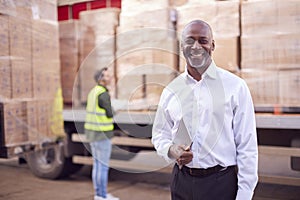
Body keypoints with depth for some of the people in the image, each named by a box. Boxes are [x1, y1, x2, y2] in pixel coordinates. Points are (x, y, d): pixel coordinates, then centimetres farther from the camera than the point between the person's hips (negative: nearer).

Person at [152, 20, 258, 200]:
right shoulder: (170, 91, 4)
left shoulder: (235, 87, -5)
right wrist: (170, 150, -8)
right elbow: (159, 134, 14)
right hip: (181, 182, 3)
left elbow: (247, 146, -6)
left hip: (222, 184, -3)